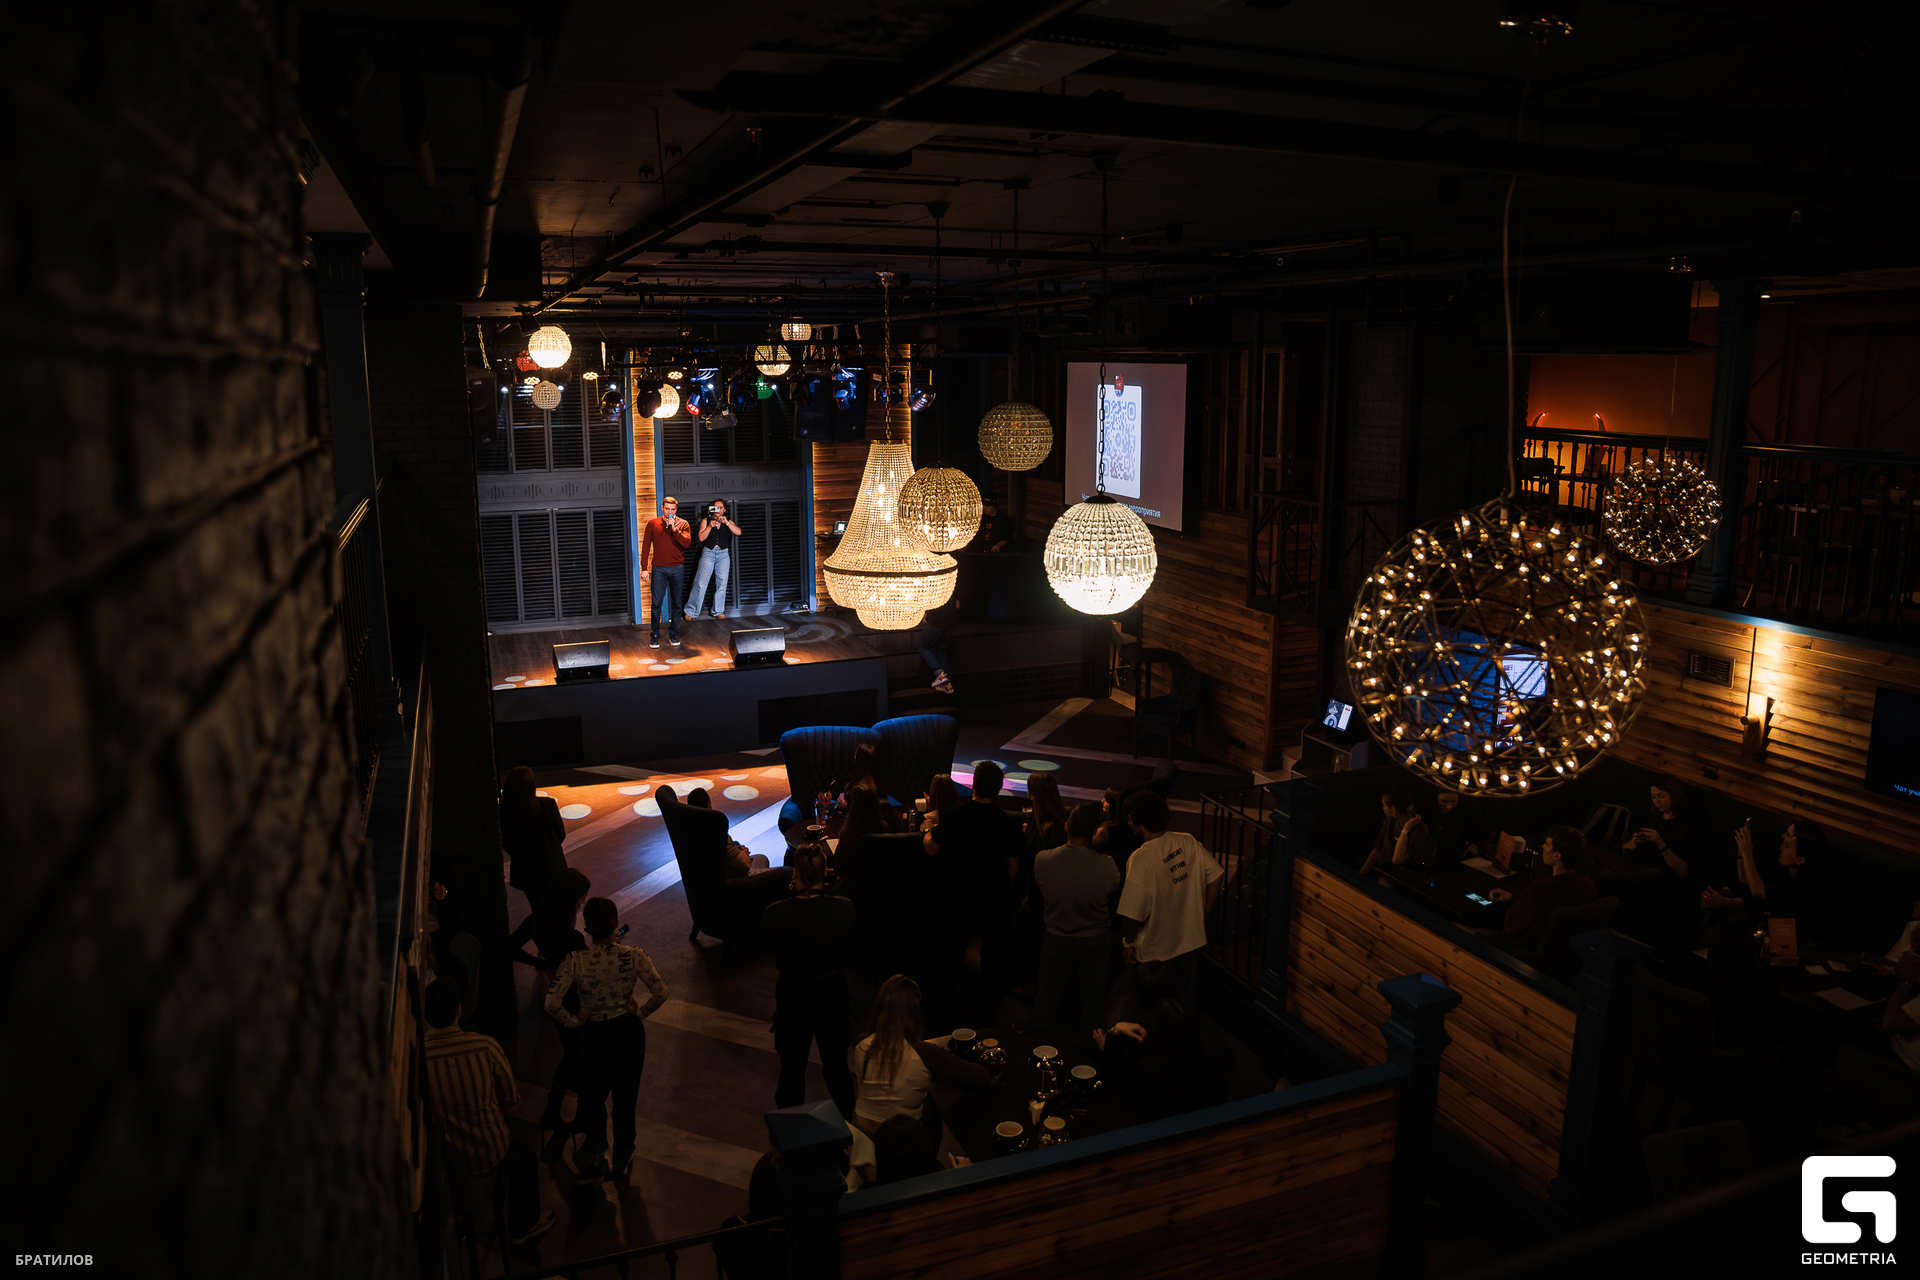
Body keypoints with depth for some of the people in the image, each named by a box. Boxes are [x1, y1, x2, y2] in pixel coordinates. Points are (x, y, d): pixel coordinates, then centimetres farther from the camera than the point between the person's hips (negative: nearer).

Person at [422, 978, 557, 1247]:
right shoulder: (486, 1047, -24)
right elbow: (511, 1098, -9)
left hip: (441, 1156, 2)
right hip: (489, 1157, -2)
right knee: (526, 1162, 31)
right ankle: (523, 1227, 48)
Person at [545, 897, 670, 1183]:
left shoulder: (575, 961, -20)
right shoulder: (633, 956, -19)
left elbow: (552, 1003, -22)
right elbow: (661, 992, -19)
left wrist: (575, 1020, -6)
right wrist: (640, 1012, -2)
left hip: (594, 1034, 0)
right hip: (629, 1031, 1)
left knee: (593, 1094, 25)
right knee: (625, 1095, 19)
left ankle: (594, 1152, 29)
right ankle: (622, 1157, 35)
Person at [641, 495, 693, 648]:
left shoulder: (682, 524, 3)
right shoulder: (653, 524, 3)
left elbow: (687, 543, -11)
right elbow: (646, 546, 5)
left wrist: (675, 529, -20)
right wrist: (644, 568, 0)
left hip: (677, 568, 1)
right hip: (658, 569, 0)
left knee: (676, 603, 6)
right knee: (657, 603, -2)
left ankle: (673, 634, 16)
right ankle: (655, 635, 8)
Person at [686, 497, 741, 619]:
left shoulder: (728, 522, 11)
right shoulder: (706, 520, 7)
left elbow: (738, 532, -6)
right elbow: (701, 538, -2)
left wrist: (726, 523, -18)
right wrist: (710, 526, -15)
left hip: (723, 554, 2)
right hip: (708, 553, -2)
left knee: (721, 583, 3)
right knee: (700, 583, -6)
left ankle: (718, 611, 14)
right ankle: (691, 611, -2)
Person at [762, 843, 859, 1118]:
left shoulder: (775, 914, -26)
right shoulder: (844, 909, -24)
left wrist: (791, 896, -6)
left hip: (792, 995, -1)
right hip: (833, 992, 1)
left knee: (792, 1067, 22)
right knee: (836, 1064, 24)